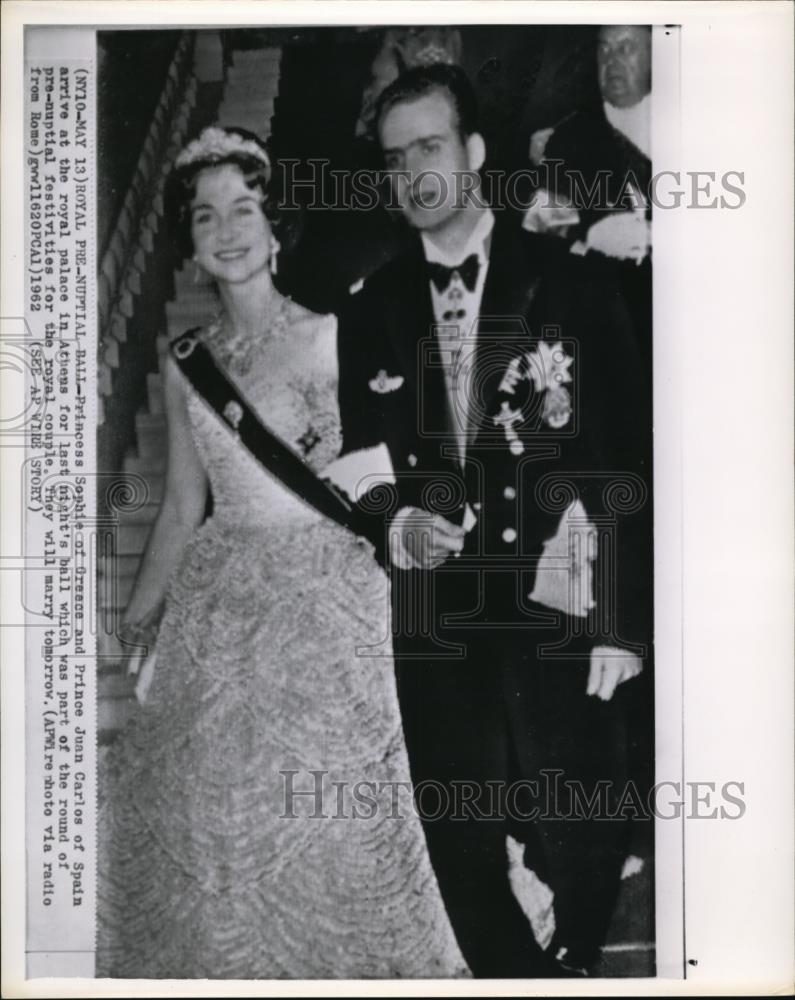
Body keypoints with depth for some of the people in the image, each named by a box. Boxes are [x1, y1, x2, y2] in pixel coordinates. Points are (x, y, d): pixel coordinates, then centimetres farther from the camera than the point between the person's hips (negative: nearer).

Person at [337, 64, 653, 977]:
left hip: (561, 621, -2)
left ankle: (577, 960, 35)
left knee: (578, 859, 4)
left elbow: (634, 457, -4)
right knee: (465, 867, 9)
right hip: (436, 629, 3)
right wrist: (397, 524, -11)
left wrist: (625, 623, -9)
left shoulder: (568, 282, -2)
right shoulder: (372, 309, 7)